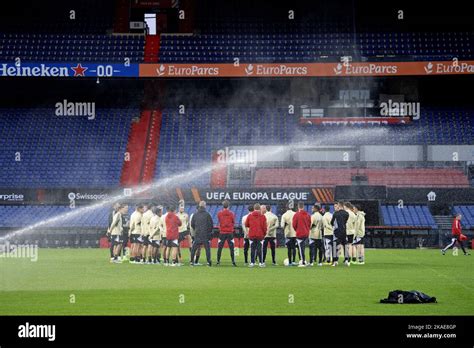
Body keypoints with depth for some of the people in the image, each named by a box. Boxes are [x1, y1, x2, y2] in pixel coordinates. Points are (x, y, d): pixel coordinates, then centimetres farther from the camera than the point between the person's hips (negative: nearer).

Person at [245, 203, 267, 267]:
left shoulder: (250, 216, 0)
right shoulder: (262, 216, -6)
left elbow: (246, 225, 6)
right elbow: (264, 226, -7)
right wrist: (265, 233, 8)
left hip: (252, 235, 2)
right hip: (260, 235, -2)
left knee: (252, 249, 7)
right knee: (260, 249, 2)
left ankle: (252, 262, 5)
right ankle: (261, 262, 2)